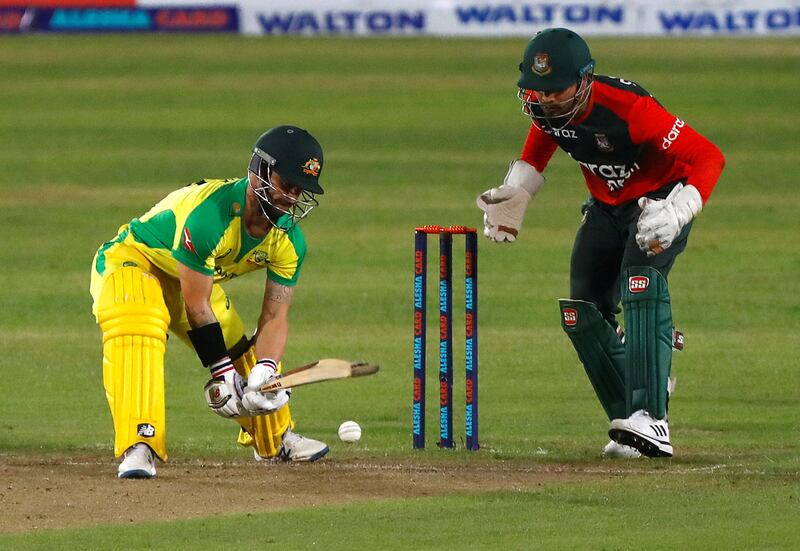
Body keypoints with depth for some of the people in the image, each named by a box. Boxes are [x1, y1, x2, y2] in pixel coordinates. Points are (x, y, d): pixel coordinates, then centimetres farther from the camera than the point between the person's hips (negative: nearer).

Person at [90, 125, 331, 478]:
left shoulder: (288, 240, -14)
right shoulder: (209, 214, -38)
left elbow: (275, 316, -11)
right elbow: (196, 306, -31)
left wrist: (263, 374, -29)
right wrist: (222, 373, -27)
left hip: (193, 276, 8)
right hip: (132, 261, -8)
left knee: (245, 348, 14)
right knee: (136, 332, -36)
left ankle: (274, 439, 41)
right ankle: (139, 446, -43)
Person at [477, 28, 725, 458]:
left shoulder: (627, 108, -35)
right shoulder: (538, 102, -16)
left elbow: (708, 157, -34)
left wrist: (675, 215, -48)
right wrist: (515, 193, -1)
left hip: (660, 195, -7)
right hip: (607, 207, 7)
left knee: (640, 281, -31)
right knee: (583, 312, 1)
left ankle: (650, 419, -40)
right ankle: (627, 424, 11)